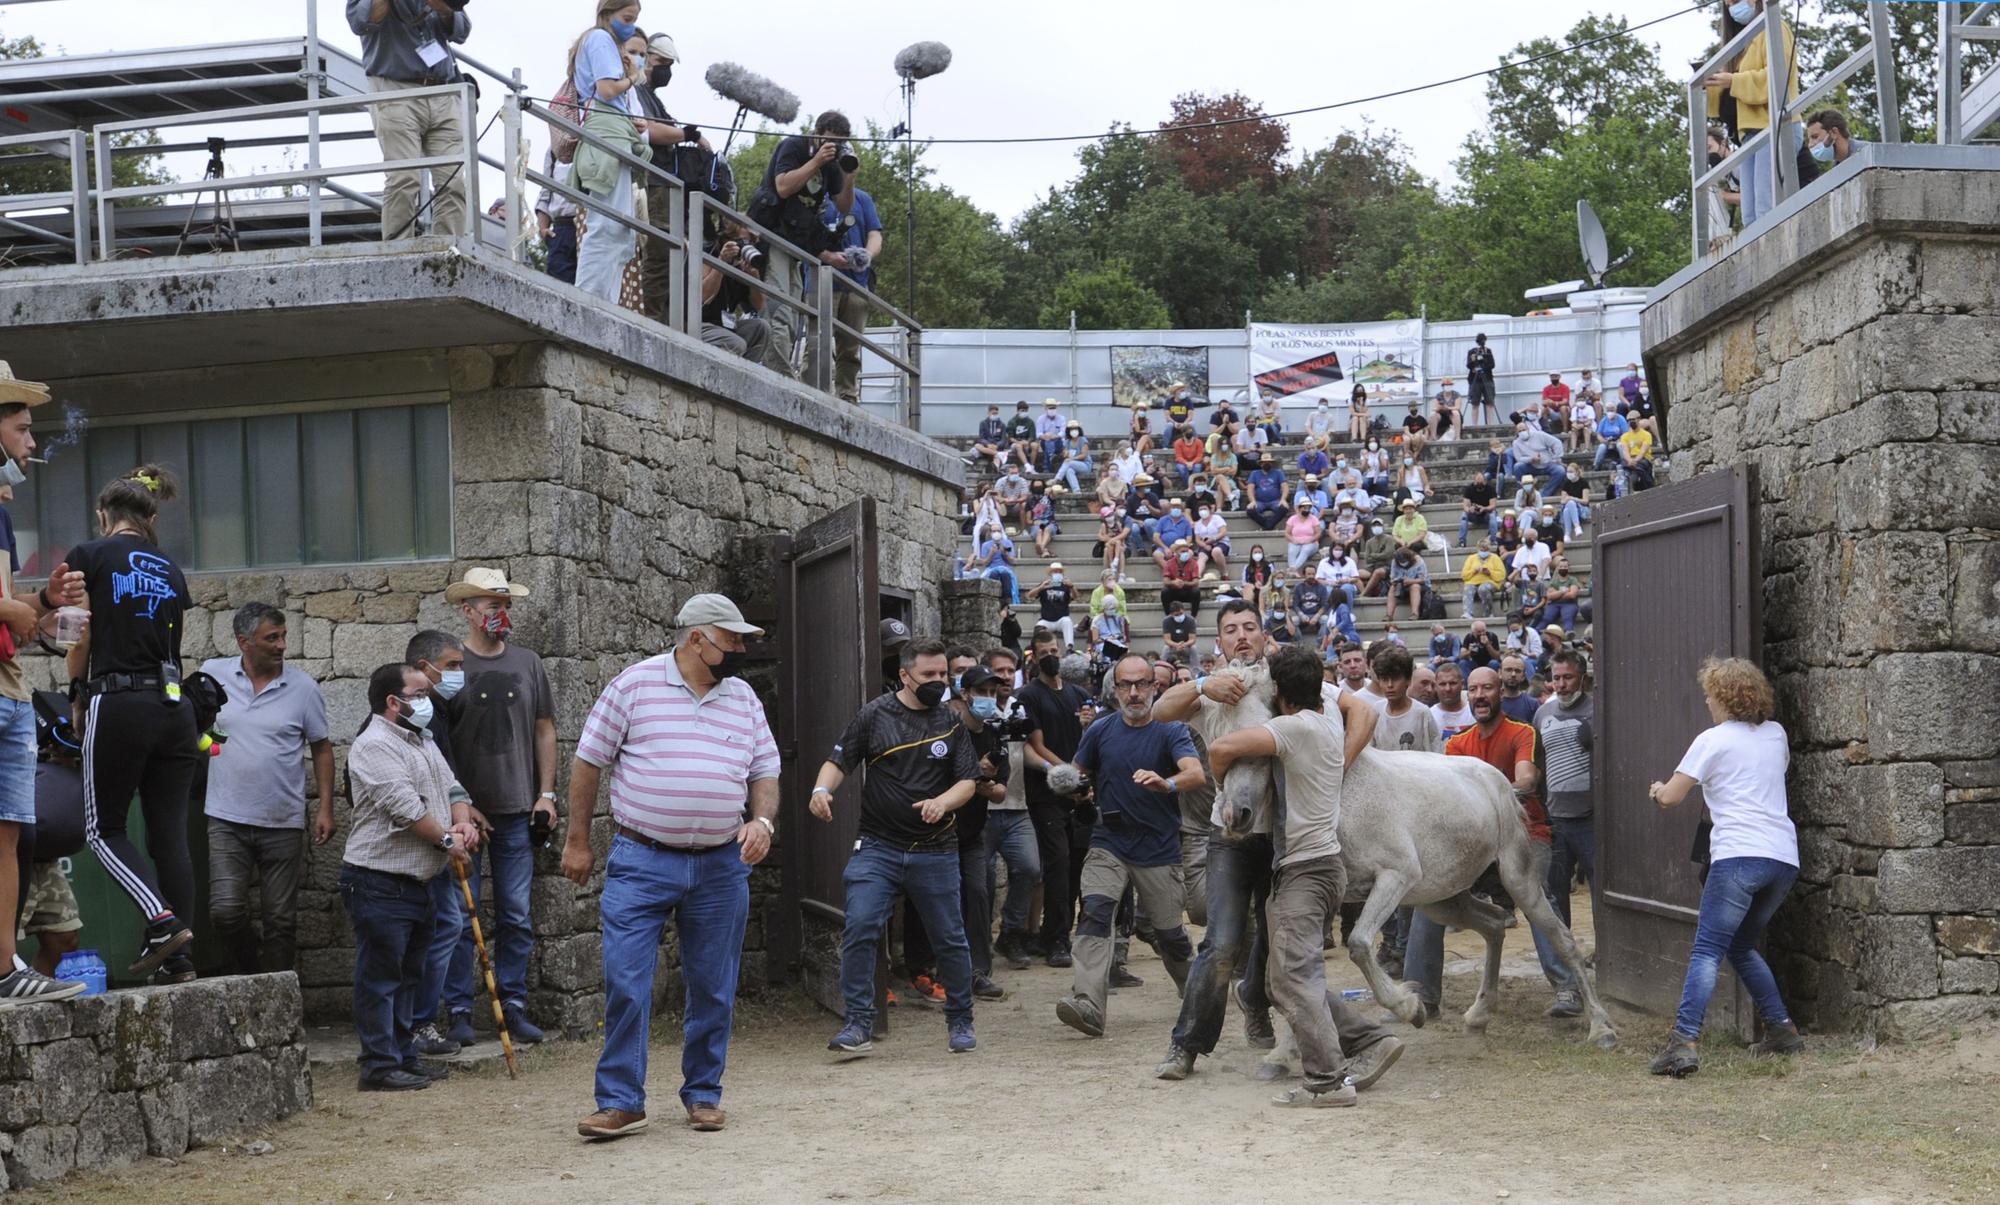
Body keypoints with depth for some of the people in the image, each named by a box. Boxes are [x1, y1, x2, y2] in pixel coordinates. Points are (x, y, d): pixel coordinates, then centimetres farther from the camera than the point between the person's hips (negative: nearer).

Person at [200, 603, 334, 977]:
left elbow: (321, 748, 6)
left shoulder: (303, 686, 0)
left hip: (283, 823, 0)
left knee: (281, 919, 6)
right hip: (226, 820, 0)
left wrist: (325, 808, 0)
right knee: (225, 910, -11)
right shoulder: (213, 674, 1)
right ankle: (250, 971, 16)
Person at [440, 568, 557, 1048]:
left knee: (517, 916, 6)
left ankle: (513, 1005, 14)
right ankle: (458, 1010, 7)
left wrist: (546, 793, 6)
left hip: (518, 810, 3)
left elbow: (544, 730, 14)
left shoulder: (527, 663, 9)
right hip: (464, 811, -3)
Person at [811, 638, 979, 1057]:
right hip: (878, 847, -1)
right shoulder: (874, 715, 2)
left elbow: (967, 782, 4)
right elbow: (839, 761, 3)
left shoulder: (950, 724, 7)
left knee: (949, 938, 8)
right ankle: (858, 1026, -9)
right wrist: (822, 789, -18)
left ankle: (961, 1022, 26)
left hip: (936, 851, 2)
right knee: (859, 929, -15)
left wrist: (943, 802, -17)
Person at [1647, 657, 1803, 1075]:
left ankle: (1685, 1042, -24)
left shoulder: (1712, 740, 0)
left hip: (1739, 856, -7)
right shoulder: (1776, 734, 17)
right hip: (1785, 857, 7)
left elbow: (1670, 797, 2)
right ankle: (1782, 1029, 22)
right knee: (1741, 947, 23)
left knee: (1707, 951, -12)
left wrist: (1658, 789, 24)